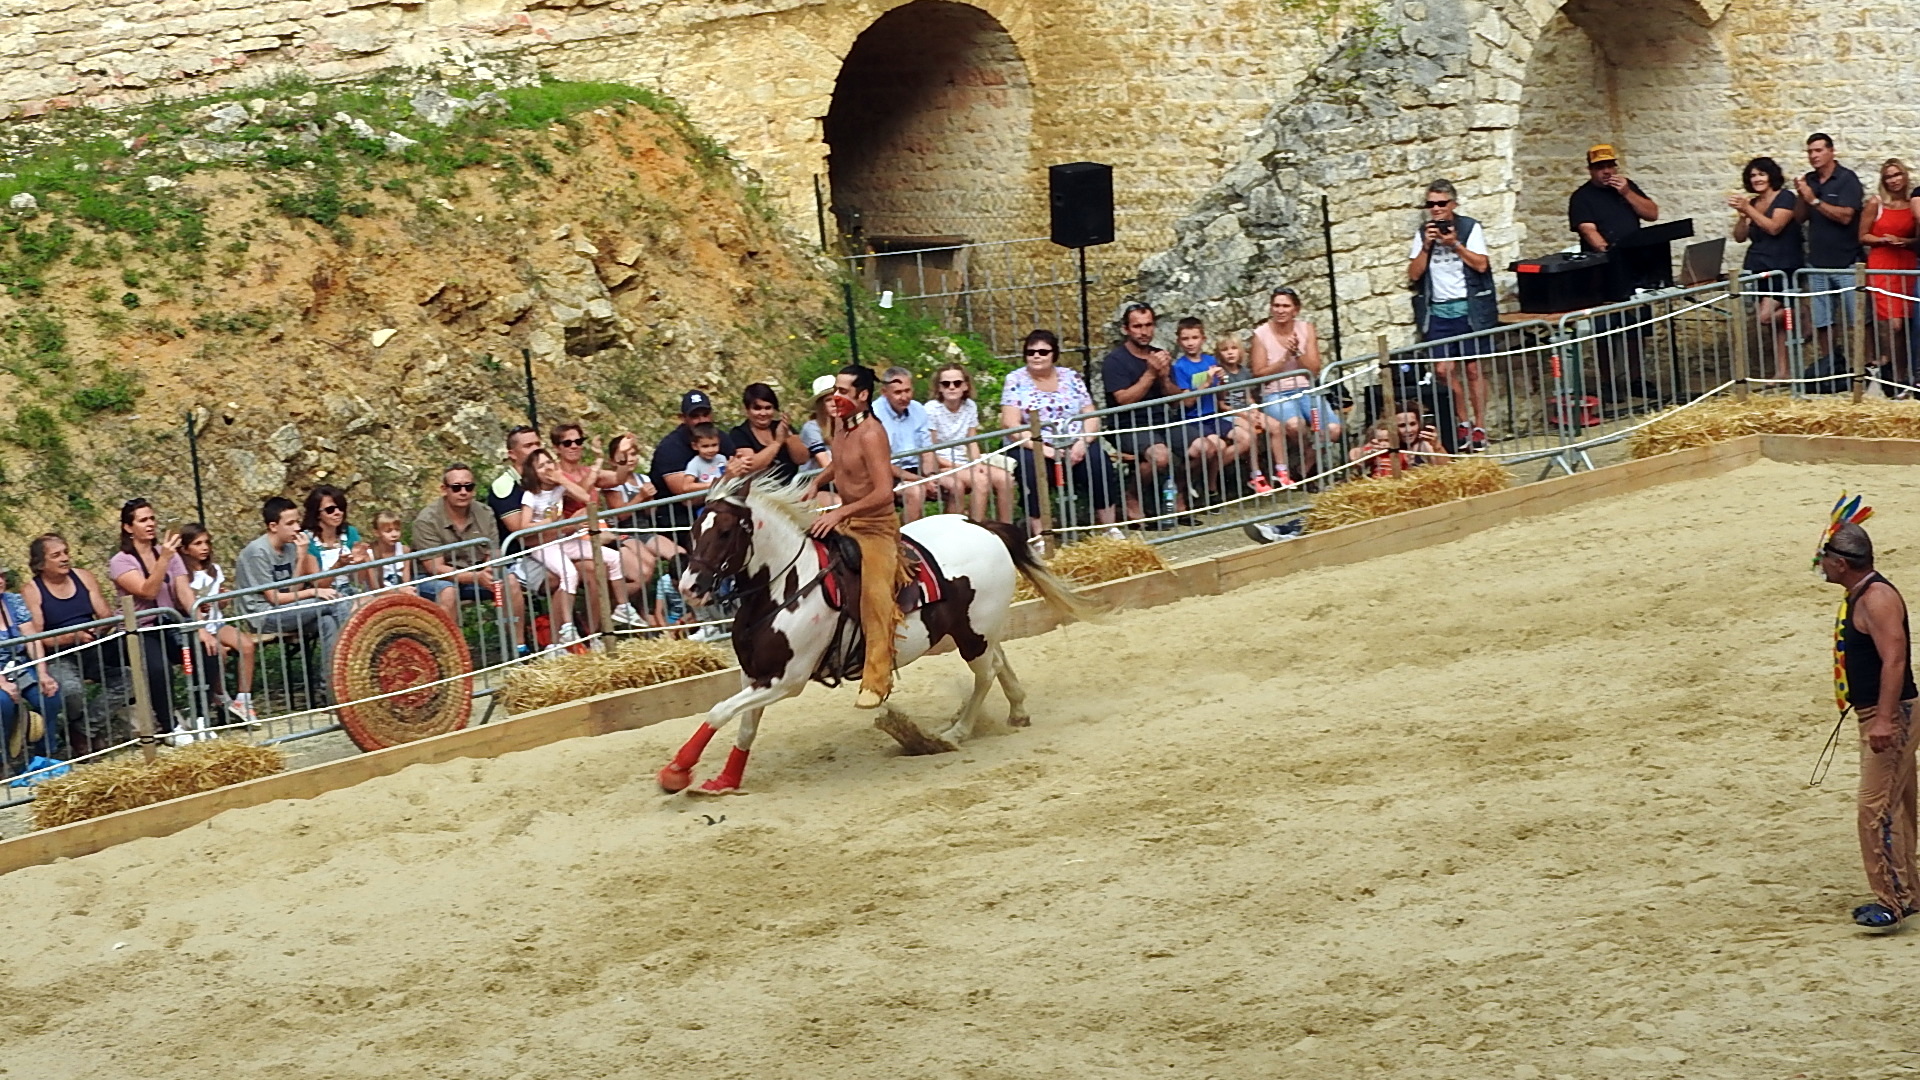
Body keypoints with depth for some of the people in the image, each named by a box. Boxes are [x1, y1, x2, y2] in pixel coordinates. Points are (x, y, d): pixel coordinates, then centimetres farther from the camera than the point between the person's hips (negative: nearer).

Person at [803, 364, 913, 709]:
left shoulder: (870, 434, -22)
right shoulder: (840, 424, 4)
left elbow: (884, 492, -29)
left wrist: (841, 513, -33)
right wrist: (817, 481, 8)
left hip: (875, 525, -10)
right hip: (845, 521, 10)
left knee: (875, 593, -21)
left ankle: (876, 681, -23)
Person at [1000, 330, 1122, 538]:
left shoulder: (1071, 377, 10)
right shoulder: (1015, 380, 3)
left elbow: (1091, 417, 5)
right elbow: (1011, 424, -8)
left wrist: (1083, 442, -15)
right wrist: (1043, 449, -19)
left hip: (1075, 445, 2)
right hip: (1034, 447, -2)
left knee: (1099, 461, -26)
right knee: (1031, 466, -35)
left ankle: (1109, 527, -15)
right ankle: (1039, 534, -31)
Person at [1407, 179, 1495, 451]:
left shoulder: (1470, 228, 1)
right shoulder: (1423, 233, 9)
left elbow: (1481, 264, -7)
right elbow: (1413, 274, 4)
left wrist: (1455, 245, -14)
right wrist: (1427, 246, -7)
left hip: (1468, 308, -3)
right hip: (1438, 310, 3)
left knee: (1473, 368, 1)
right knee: (1444, 370, -5)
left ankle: (1479, 426, 10)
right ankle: (1463, 420, 14)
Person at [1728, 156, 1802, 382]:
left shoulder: (1785, 198, -3)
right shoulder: (1752, 203, 14)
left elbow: (1774, 227, -16)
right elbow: (1739, 237, 10)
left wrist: (1748, 209, -19)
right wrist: (1741, 214, -7)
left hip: (1781, 268, -6)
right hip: (1756, 268, 6)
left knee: (1765, 316, -20)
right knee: (1775, 321, 2)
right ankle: (1783, 370, 4)